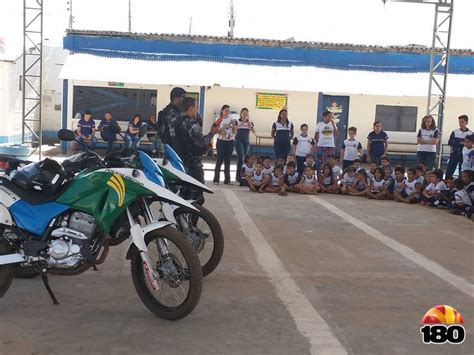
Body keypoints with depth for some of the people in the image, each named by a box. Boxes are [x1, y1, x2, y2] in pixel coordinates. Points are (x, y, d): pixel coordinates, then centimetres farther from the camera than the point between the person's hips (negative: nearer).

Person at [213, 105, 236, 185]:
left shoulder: (231, 119, 7)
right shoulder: (219, 120, -4)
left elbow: (234, 132, 6)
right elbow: (216, 131, -10)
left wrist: (233, 125, -10)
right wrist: (224, 127, -20)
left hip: (230, 141, 4)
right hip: (221, 141, -4)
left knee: (228, 161, 6)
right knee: (219, 160, -5)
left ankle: (227, 180, 10)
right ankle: (216, 180, -2)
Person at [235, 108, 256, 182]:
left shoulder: (250, 122, 8)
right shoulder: (237, 121, 0)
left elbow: (254, 132, 3)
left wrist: (250, 125, -14)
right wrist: (239, 125, -25)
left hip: (246, 142, 4)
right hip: (239, 141, -4)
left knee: (244, 159, 4)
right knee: (240, 158, -13)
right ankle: (238, 176, -10)